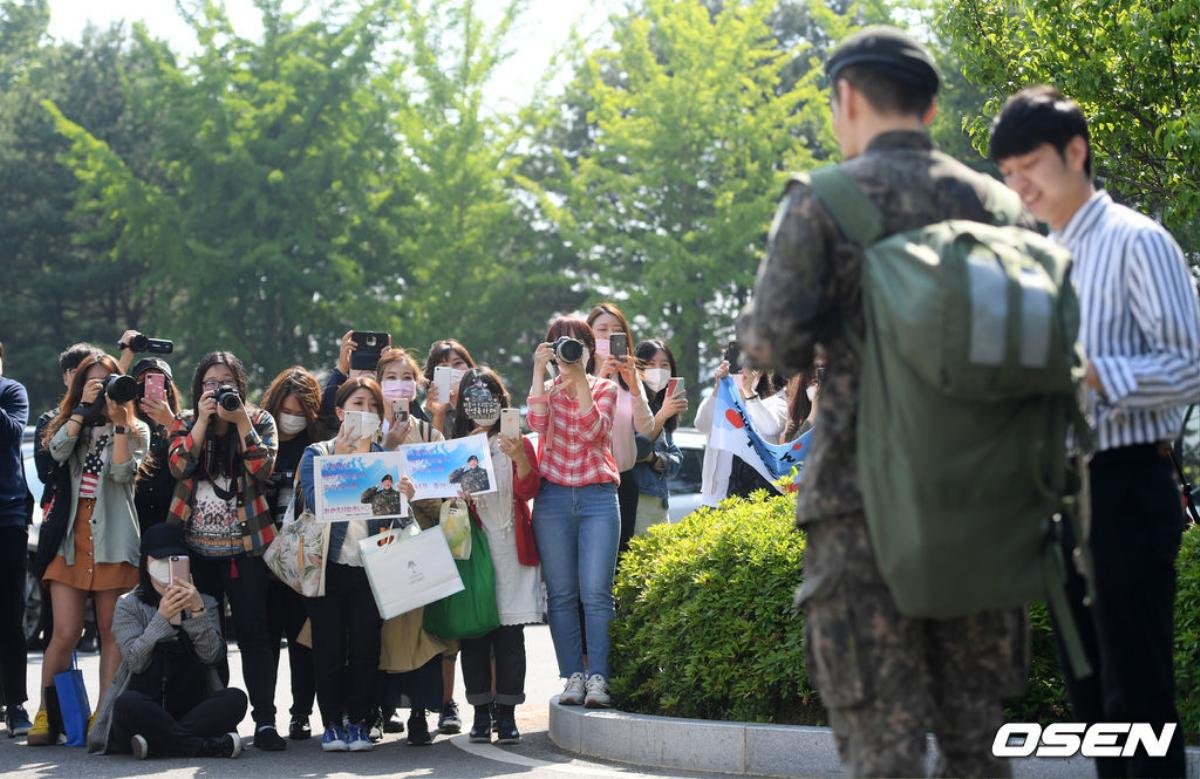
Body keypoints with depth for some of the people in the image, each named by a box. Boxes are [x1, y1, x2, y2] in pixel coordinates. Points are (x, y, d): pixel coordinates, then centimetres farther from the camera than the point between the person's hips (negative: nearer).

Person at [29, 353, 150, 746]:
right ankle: (45, 714, 1)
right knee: (65, 632, -4)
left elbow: (123, 472, -11)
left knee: (111, 631, 1)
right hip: (71, 539, 1)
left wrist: (119, 419, -14)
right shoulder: (69, 424, 14)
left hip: (112, 540, -1)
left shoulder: (135, 431, 7)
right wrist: (84, 407, -10)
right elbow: (58, 451, -10)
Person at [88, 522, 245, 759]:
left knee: (235, 699, -26)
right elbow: (135, 660, -7)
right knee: (127, 704, -36)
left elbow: (211, 655, -2)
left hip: (191, 709, 2)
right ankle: (210, 746, -35)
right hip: (145, 709, -2)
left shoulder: (204, 604, 17)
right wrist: (161, 617, -18)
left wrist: (197, 612, -16)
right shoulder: (128, 605, 10)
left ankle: (159, 741, -33)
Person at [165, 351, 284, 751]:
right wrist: (204, 419, -13)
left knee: (254, 631, -8)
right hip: (196, 547, 2)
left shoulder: (260, 421, 4)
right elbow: (179, 465, -10)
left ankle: (264, 720, -7)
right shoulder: (185, 423, 9)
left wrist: (241, 420, -16)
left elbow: (263, 468, -13)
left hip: (246, 547, -2)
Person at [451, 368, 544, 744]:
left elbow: (528, 490, -8)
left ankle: (507, 713, -2)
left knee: (510, 632, -4)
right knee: (473, 631, -1)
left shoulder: (518, 444, 7)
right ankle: (481, 713, 3)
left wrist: (519, 458, -26)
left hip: (510, 548, -1)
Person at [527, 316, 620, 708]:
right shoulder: (546, 389, 13)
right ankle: (573, 677, 2)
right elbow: (538, 422, -10)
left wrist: (580, 379, -12)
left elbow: (593, 431, -10)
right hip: (553, 496, 2)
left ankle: (598, 679, -11)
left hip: (598, 496, -2)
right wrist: (539, 371, -9)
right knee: (562, 594, -1)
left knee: (595, 593, -10)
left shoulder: (605, 389, 9)